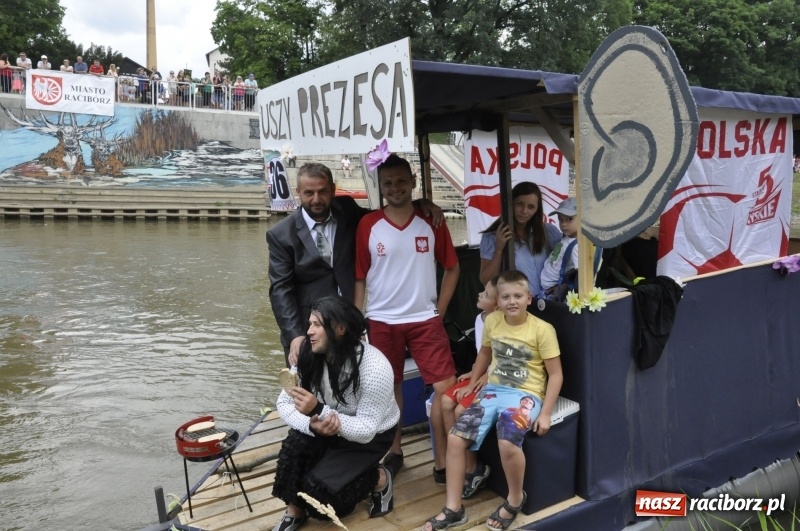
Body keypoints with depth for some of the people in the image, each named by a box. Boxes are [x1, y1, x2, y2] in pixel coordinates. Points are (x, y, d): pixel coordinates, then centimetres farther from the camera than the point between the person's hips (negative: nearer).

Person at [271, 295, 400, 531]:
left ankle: (379, 480, 6)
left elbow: (365, 430, -29)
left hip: (372, 436, -4)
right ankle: (295, 511, -3)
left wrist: (318, 410, -42)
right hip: (328, 427, 5)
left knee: (317, 488, -20)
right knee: (295, 445, -26)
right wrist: (311, 424, -33)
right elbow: (284, 403, -12)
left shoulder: (374, 368, -32)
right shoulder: (308, 357, -17)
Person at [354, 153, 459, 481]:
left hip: (425, 320, 1)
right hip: (382, 322, 0)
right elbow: (359, 276, 0)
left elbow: (452, 267, 7)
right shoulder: (367, 225, -4)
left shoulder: (431, 221, 0)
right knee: (390, 388, 13)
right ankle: (394, 453, 31)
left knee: (446, 388, -4)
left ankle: (443, 461, 10)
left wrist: (440, 310, 1)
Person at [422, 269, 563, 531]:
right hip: (493, 390, 5)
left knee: (507, 442, -32)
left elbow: (556, 374, -7)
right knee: (455, 438, -11)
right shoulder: (492, 321, 2)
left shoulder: (543, 330, -11)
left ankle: (515, 500, -1)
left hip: (525, 395, -5)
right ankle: (453, 509, 4)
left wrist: (545, 413, -13)